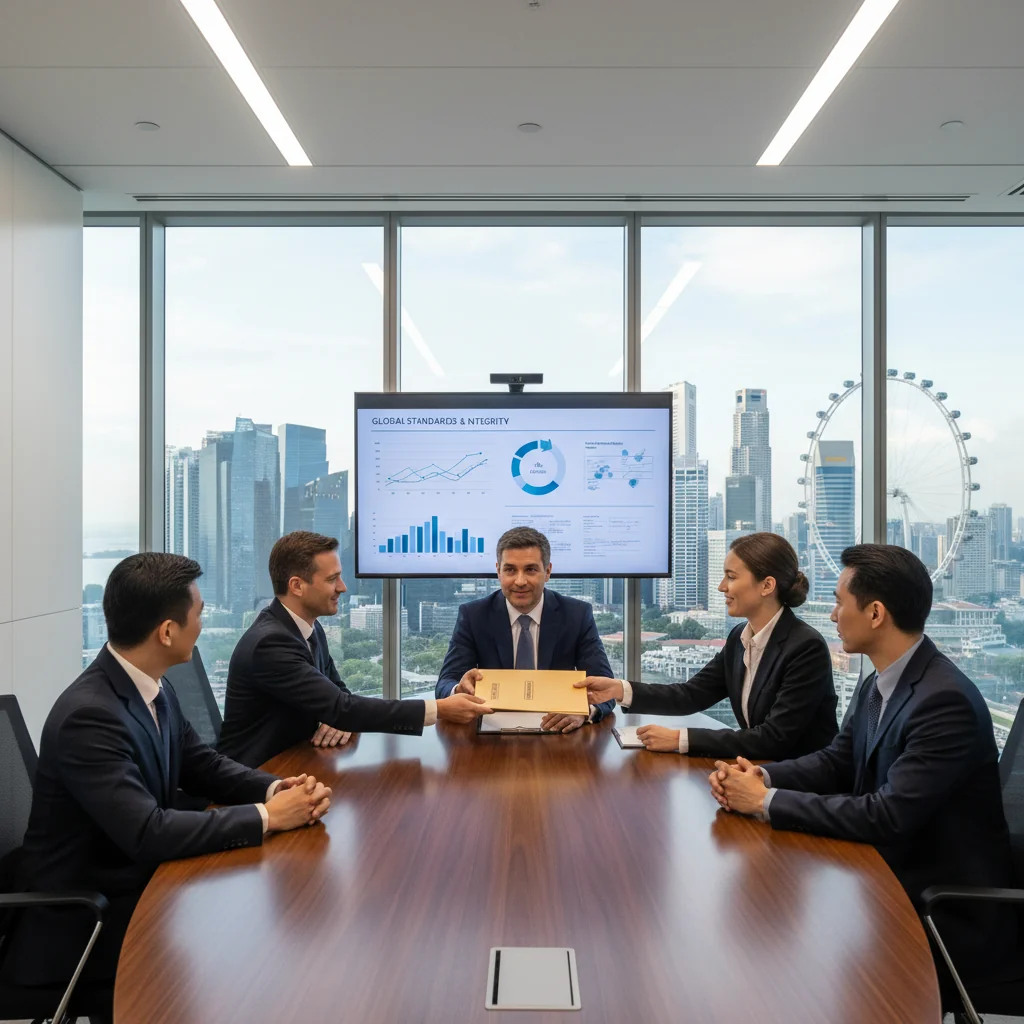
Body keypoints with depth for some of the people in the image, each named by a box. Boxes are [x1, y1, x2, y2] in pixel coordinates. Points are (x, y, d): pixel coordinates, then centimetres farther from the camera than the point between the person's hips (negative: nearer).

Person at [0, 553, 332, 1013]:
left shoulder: (154, 690, -2)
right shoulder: (88, 715, -28)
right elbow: (148, 833, -33)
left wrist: (278, 788, -13)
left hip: (140, 880, 8)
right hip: (84, 920, -7)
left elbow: (203, 766, 5)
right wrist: (266, 816, -25)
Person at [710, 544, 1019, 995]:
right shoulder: (880, 683, 2)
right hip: (893, 875, 7)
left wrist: (767, 801, -24)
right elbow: (836, 762, 8)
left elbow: (888, 817, -30)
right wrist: (762, 777, -11)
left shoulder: (945, 701, -27)